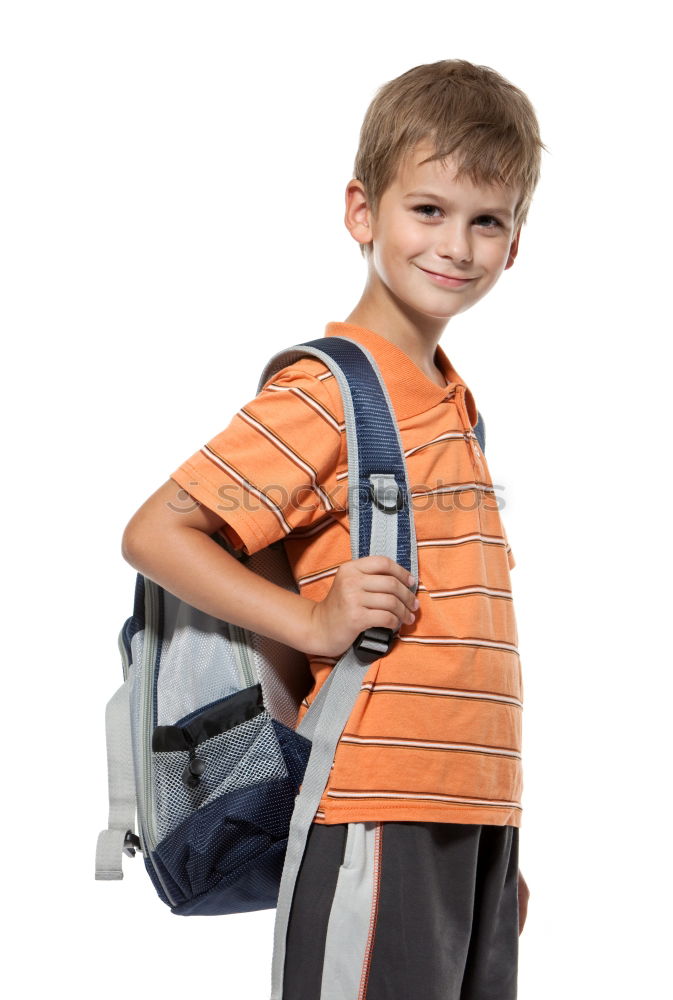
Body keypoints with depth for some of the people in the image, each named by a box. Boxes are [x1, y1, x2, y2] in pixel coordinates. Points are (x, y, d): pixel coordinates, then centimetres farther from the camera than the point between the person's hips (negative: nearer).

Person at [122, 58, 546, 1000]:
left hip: (475, 814, 8)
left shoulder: (458, 407, 15)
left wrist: (498, 848, 17)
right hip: (380, 814, -8)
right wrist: (314, 623, -18)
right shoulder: (329, 392, -9)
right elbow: (154, 533, -12)